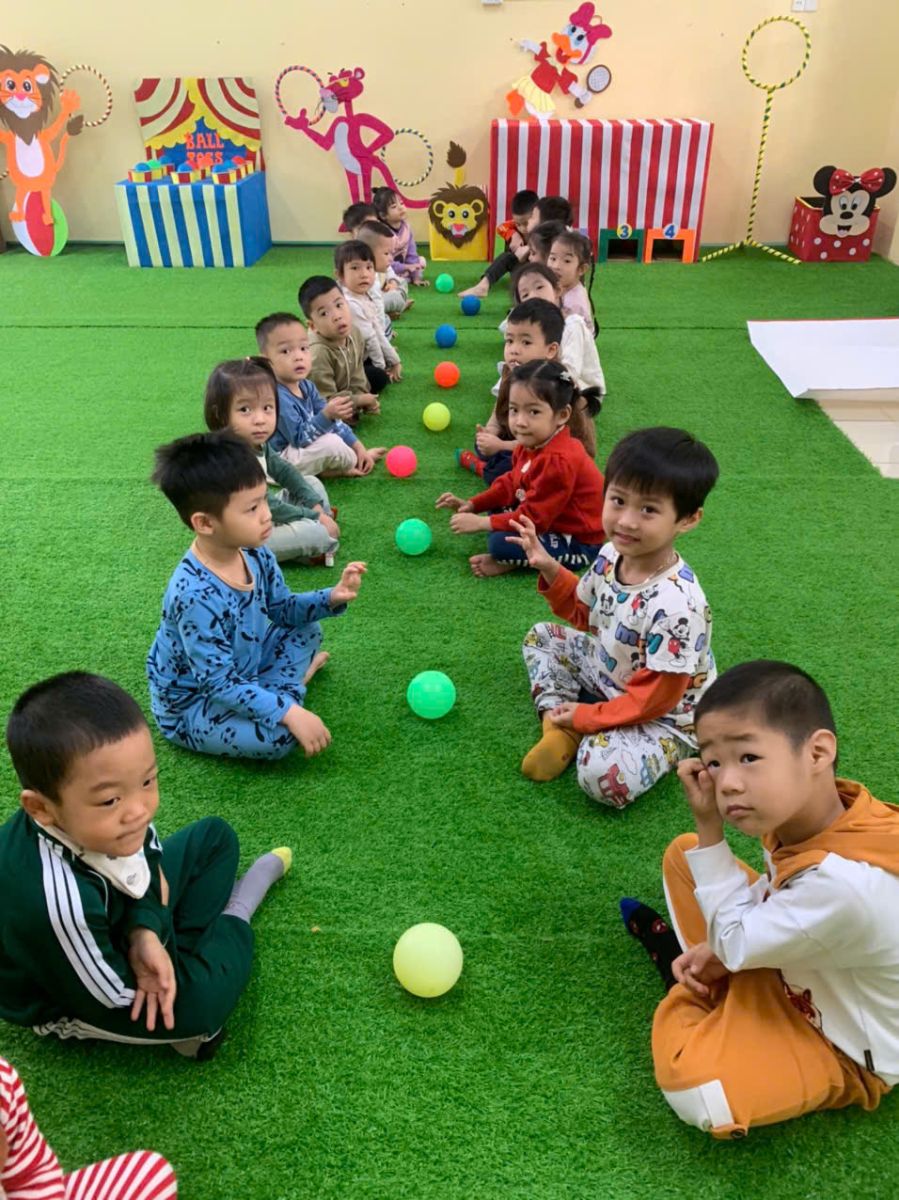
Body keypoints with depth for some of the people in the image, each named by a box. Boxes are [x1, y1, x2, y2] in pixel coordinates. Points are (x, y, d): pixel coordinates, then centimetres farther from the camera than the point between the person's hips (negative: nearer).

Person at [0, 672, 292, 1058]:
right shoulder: (56, 903, -47)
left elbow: (148, 859, -6)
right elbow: (115, 997, -29)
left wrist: (146, 931, -23)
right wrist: (156, 923, -16)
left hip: (117, 922, 7)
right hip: (76, 999, -6)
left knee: (214, 837, 11)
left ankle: (181, 959, 10)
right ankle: (232, 923, 9)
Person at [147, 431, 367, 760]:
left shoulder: (255, 555, -11)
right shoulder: (197, 596, -36)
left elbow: (282, 609, 7)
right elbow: (218, 682, -30)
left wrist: (331, 597, -11)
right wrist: (289, 712, -33)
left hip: (241, 668, 8)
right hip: (191, 704, -8)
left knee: (308, 630, 11)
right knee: (278, 735, -30)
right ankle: (293, 677, -2)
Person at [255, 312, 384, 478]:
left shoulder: (306, 386, 0)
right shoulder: (277, 397, -28)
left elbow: (334, 421, 6)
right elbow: (300, 438, -30)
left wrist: (358, 447, 2)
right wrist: (327, 414, -40)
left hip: (301, 450, 10)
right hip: (281, 462, -10)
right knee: (331, 444, -26)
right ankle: (355, 463, 2)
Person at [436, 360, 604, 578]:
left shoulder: (559, 462, -31)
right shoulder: (532, 445, 0)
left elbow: (534, 517, -29)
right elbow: (511, 484, 14)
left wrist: (481, 523, -24)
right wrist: (472, 505, 3)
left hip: (577, 543, -10)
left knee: (501, 543, -27)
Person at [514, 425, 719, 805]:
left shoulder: (675, 603, -36)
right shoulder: (613, 554, -12)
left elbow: (657, 697, -27)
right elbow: (585, 613, 10)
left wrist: (587, 716, -17)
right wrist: (550, 570, -3)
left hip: (662, 716, -8)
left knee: (603, 774, -33)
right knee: (542, 635, 10)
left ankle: (580, 730, -1)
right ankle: (559, 730, -1)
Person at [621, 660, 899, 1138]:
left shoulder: (844, 884, -43)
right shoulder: (807, 811, -20)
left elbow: (735, 944, -25)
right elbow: (773, 893, 3)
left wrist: (708, 827, -27)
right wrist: (715, 952, -9)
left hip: (841, 1048, -6)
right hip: (780, 964, 6)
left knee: (695, 1091, -30)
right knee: (684, 852, 2)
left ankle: (686, 992, 2)